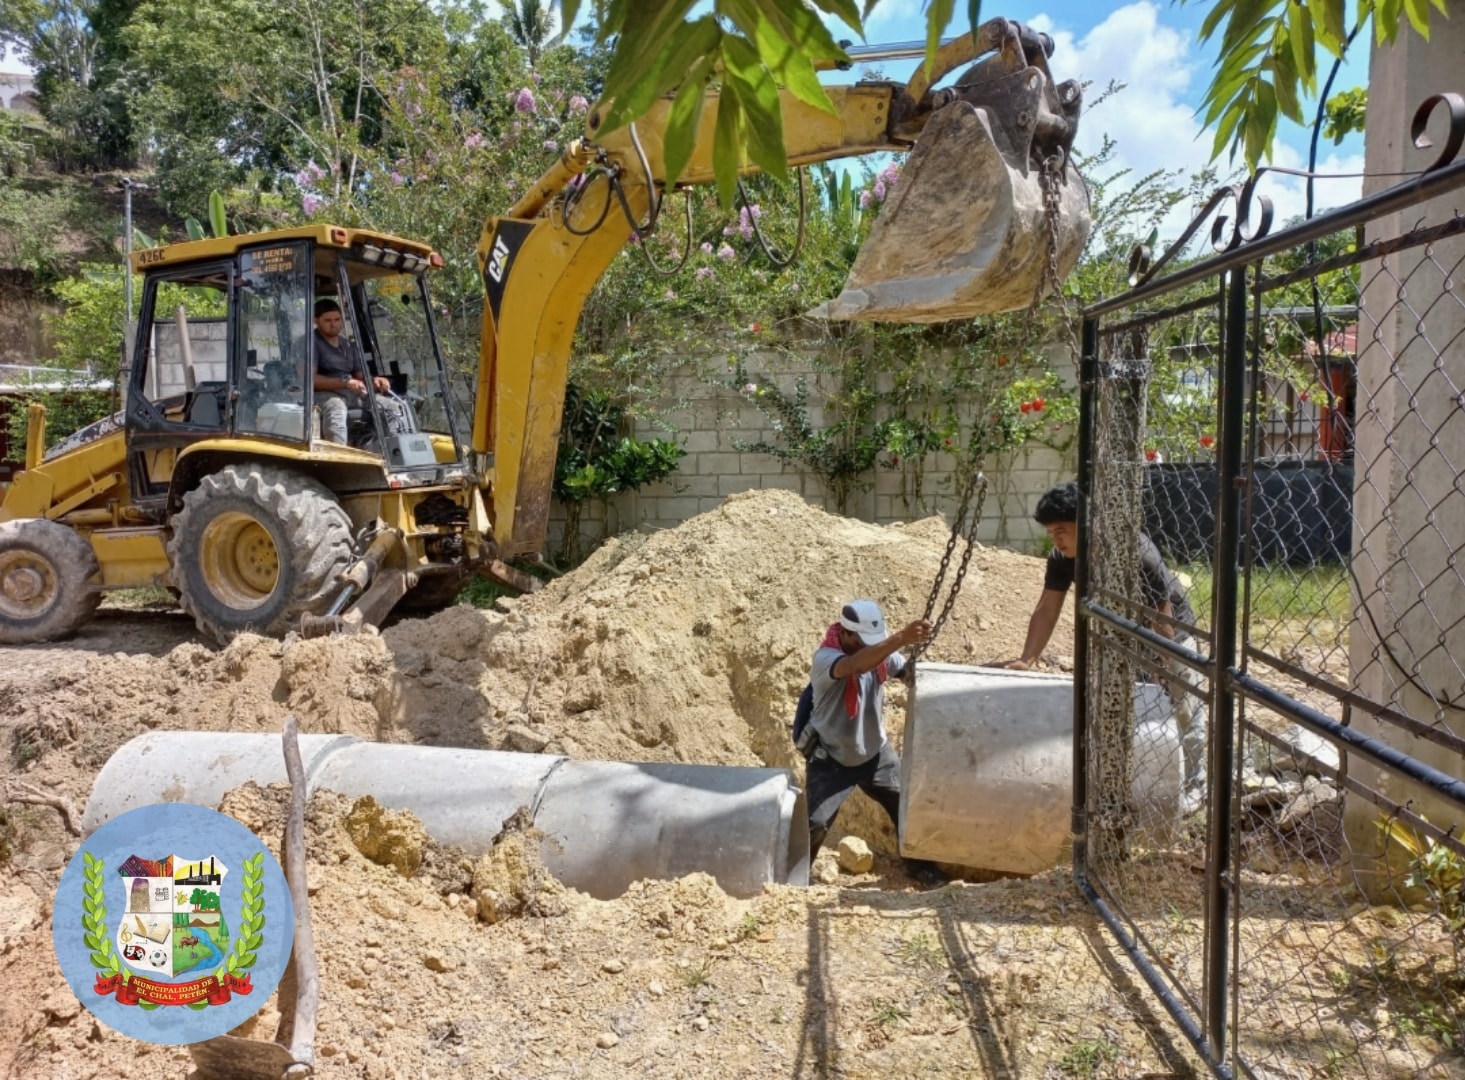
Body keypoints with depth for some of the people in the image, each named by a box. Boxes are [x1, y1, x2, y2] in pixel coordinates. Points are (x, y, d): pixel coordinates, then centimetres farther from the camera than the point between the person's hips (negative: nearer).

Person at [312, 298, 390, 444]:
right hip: (324, 395, -7)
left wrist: (373, 380, -4)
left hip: (352, 395, 7)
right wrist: (345, 382, -24)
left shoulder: (347, 345, 22)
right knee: (336, 407, -41)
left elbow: (359, 376, 21)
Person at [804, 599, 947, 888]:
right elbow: (856, 665, -51)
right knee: (814, 824, -8)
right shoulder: (825, 658, -30)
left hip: (875, 753, 6)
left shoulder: (879, 653, -9)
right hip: (832, 759, -5)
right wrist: (901, 639, -62)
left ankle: (920, 867, 34)